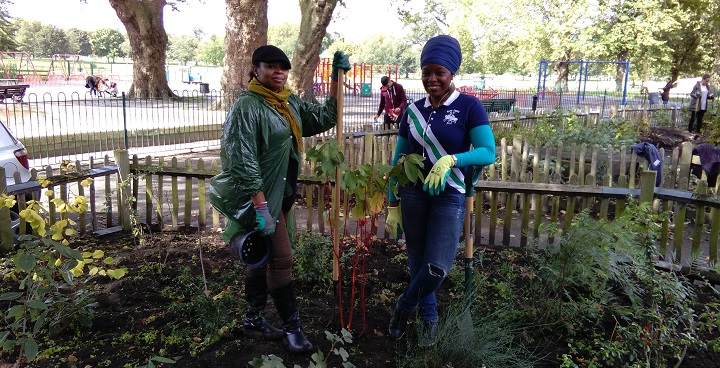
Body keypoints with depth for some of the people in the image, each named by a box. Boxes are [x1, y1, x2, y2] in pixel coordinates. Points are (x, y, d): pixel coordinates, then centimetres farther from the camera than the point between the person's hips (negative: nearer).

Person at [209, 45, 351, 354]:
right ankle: (292, 326, 11)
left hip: (282, 194, 8)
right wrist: (260, 206, -26)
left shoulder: (291, 103, 9)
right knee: (281, 259, -4)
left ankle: (253, 318, 31)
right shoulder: (247, 106, -16)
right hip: (261, 196, -8)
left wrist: (336, 78, 3)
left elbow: (324, 118, 11)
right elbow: (244, 161, -22)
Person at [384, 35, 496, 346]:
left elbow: (488, 152, -15)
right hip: (412, 193, 4)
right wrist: (392, 205, 6)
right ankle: (428, 317, 33)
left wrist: (451, 160, -32)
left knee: (437, 267, -10)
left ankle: (404, 306, 19)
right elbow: (398, 160, 8)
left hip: (449, 195, -3)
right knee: (417, 261, 10)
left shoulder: (469, 106, -6)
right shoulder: (413, 110, 5)